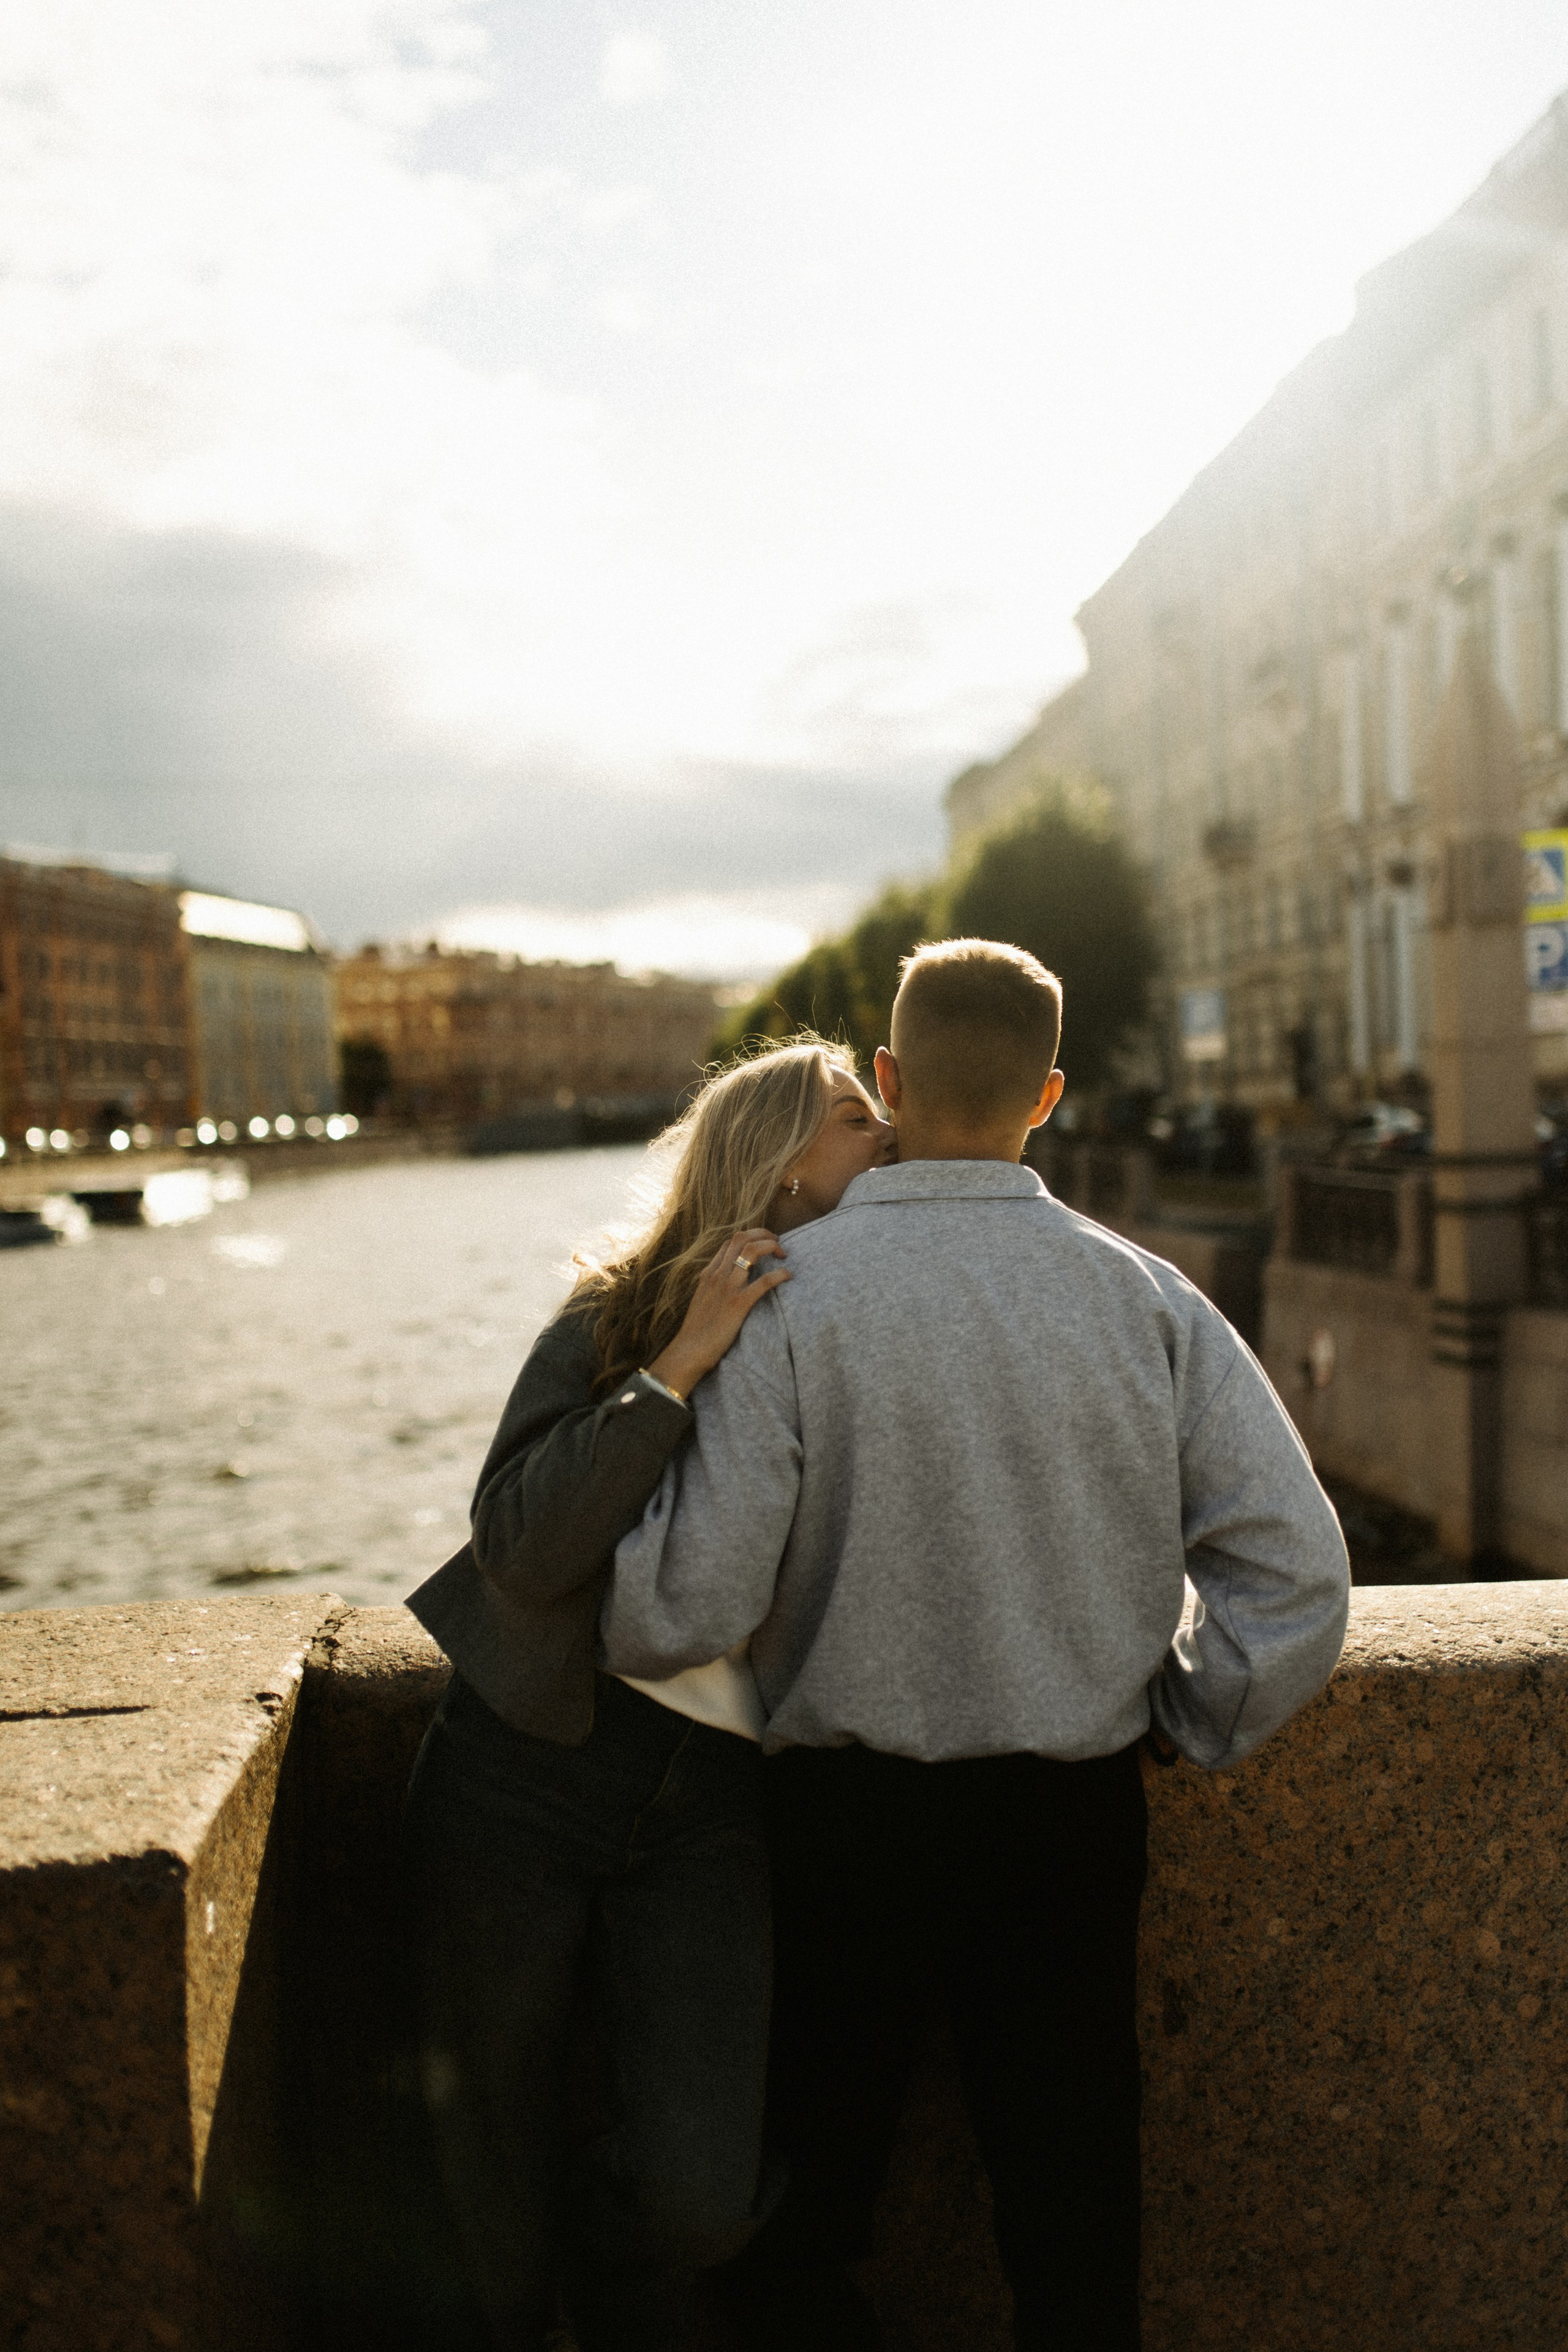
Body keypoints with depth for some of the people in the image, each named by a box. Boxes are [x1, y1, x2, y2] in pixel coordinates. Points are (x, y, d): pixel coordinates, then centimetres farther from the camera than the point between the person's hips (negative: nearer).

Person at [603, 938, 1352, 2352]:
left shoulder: (793, 1297, -16)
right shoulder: (1144, 1298, -7)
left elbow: (680, 1612, -19)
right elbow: (1298, 1577, -8)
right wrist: (1175, 1728, 6)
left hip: (849, 1815, -2)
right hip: (1077, 1819, 3)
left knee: (798, 2234, 19)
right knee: (1076, 2225, 20)